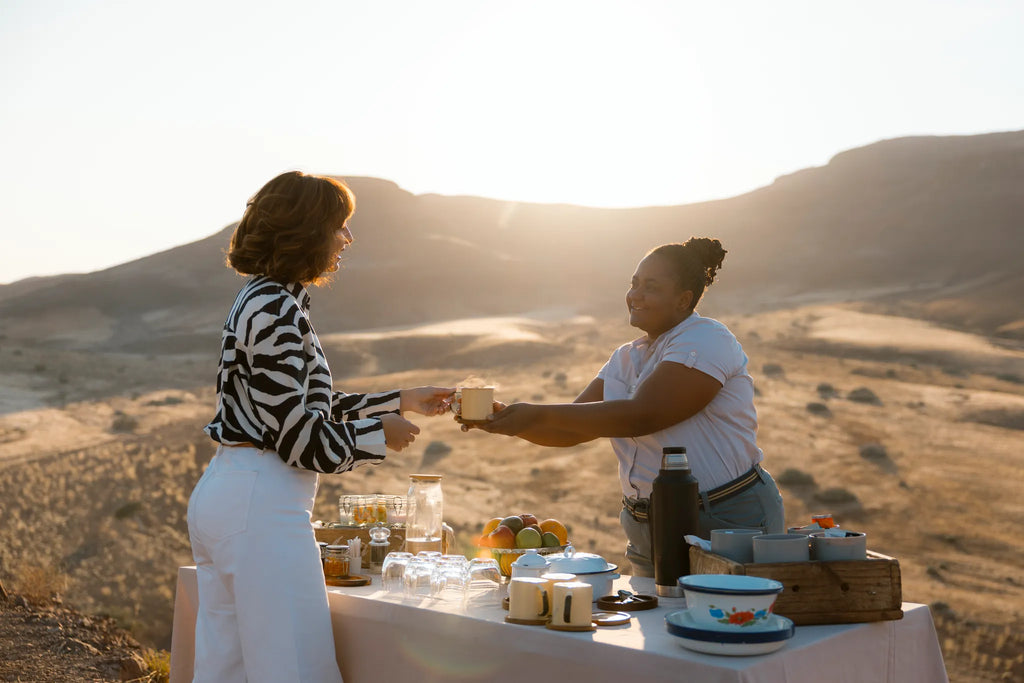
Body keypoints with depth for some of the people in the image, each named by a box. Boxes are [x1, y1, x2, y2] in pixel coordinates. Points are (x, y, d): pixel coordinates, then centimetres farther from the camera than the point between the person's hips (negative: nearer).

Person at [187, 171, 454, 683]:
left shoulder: (262, 299, 15)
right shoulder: (276, 310, -17)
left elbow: (311, 407, 20)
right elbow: (301, 437, -19)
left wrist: (403, 401, 21)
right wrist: (382, 435, -4)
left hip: (219, 494, 10)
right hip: (261, 504, -10)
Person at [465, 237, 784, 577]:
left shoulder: (706, 340, -13)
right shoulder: (627, 358, 12)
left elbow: (641, 417, -24)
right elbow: (571, 431, 7)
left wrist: (538, 414, -27)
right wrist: (508, 419, -11)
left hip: (726, 523, -7)